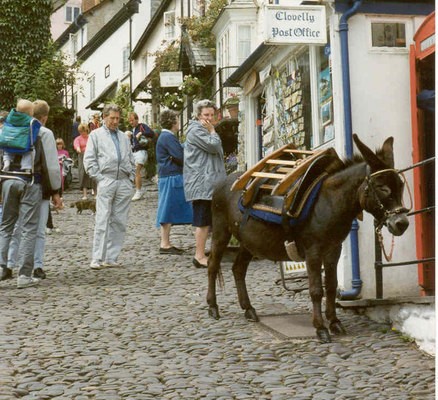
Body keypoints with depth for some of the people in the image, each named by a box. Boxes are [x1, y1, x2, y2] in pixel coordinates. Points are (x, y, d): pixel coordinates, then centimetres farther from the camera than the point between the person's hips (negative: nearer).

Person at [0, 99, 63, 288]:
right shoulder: (44, 133, -3)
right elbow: (51, 165, -5)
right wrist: (55, 191, 3)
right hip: (31, 183, -4)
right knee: (29, 229, 1)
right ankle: (24, 275, 0)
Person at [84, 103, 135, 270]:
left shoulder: (124, 137, 21)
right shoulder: (96, 135, 8)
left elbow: (131, 160, 24)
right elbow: (89, 160, 1)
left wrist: (131, 177, 10)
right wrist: (99, 178, -7)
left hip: (124, 183, 5)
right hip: (106, 181, -5)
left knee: (119, 222, 3)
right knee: (102, 221, -9)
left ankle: (111, 258, 7)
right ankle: (97, 259, -9)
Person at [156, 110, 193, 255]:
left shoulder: (165, 136, 18)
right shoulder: (168, 137, -15)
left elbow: (178, 154, 20)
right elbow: (181, 157, -18)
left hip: (168, 176, 10)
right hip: (171, 178, -10)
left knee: (168, 211, 12)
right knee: (168, 210, -7)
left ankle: (166, 243, 16)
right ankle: (165, 244, -4)